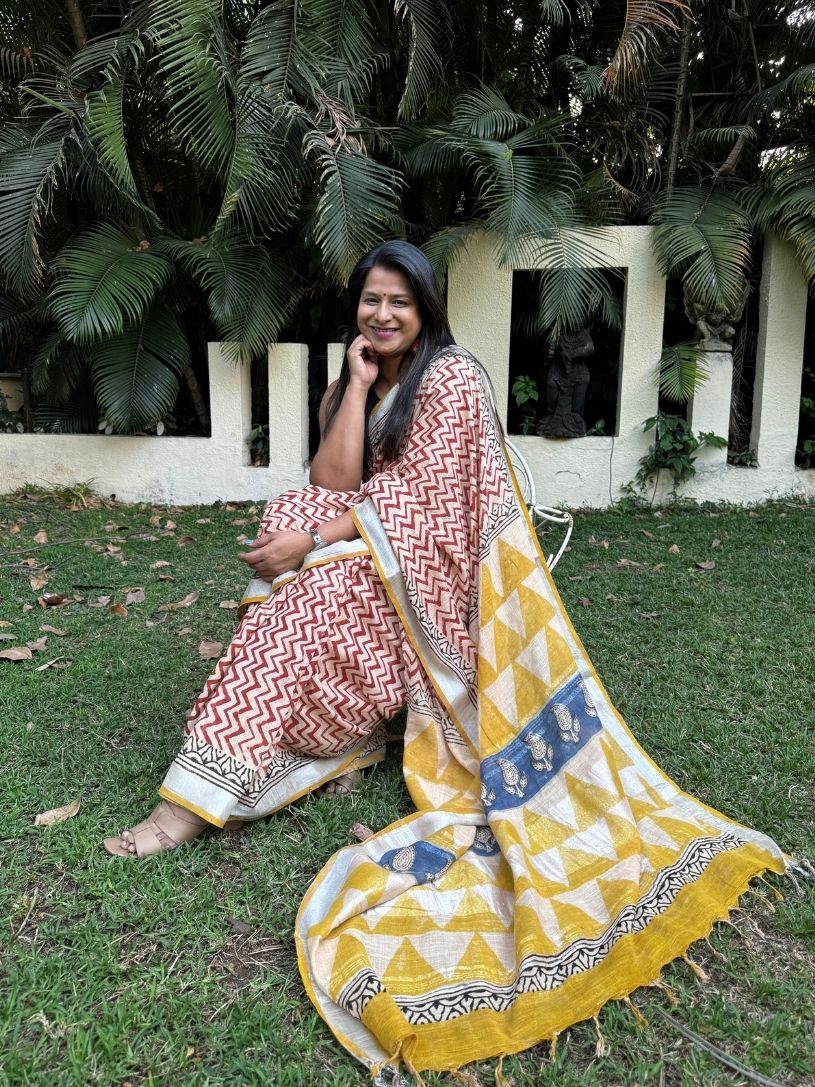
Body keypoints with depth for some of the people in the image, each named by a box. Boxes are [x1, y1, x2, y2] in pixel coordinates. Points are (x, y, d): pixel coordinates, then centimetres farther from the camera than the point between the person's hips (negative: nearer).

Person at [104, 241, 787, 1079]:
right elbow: (332, 486, -4)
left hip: (427, 564, -6)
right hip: (364, 564, 6)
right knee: (284, 511, -20)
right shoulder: (350, 384, 12)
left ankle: (196, 802, -26)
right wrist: (355, 386, -8)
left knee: (301, 599, -27)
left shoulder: (451, 378, -10)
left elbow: (415, 503, -18)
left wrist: (307, 544, -23)